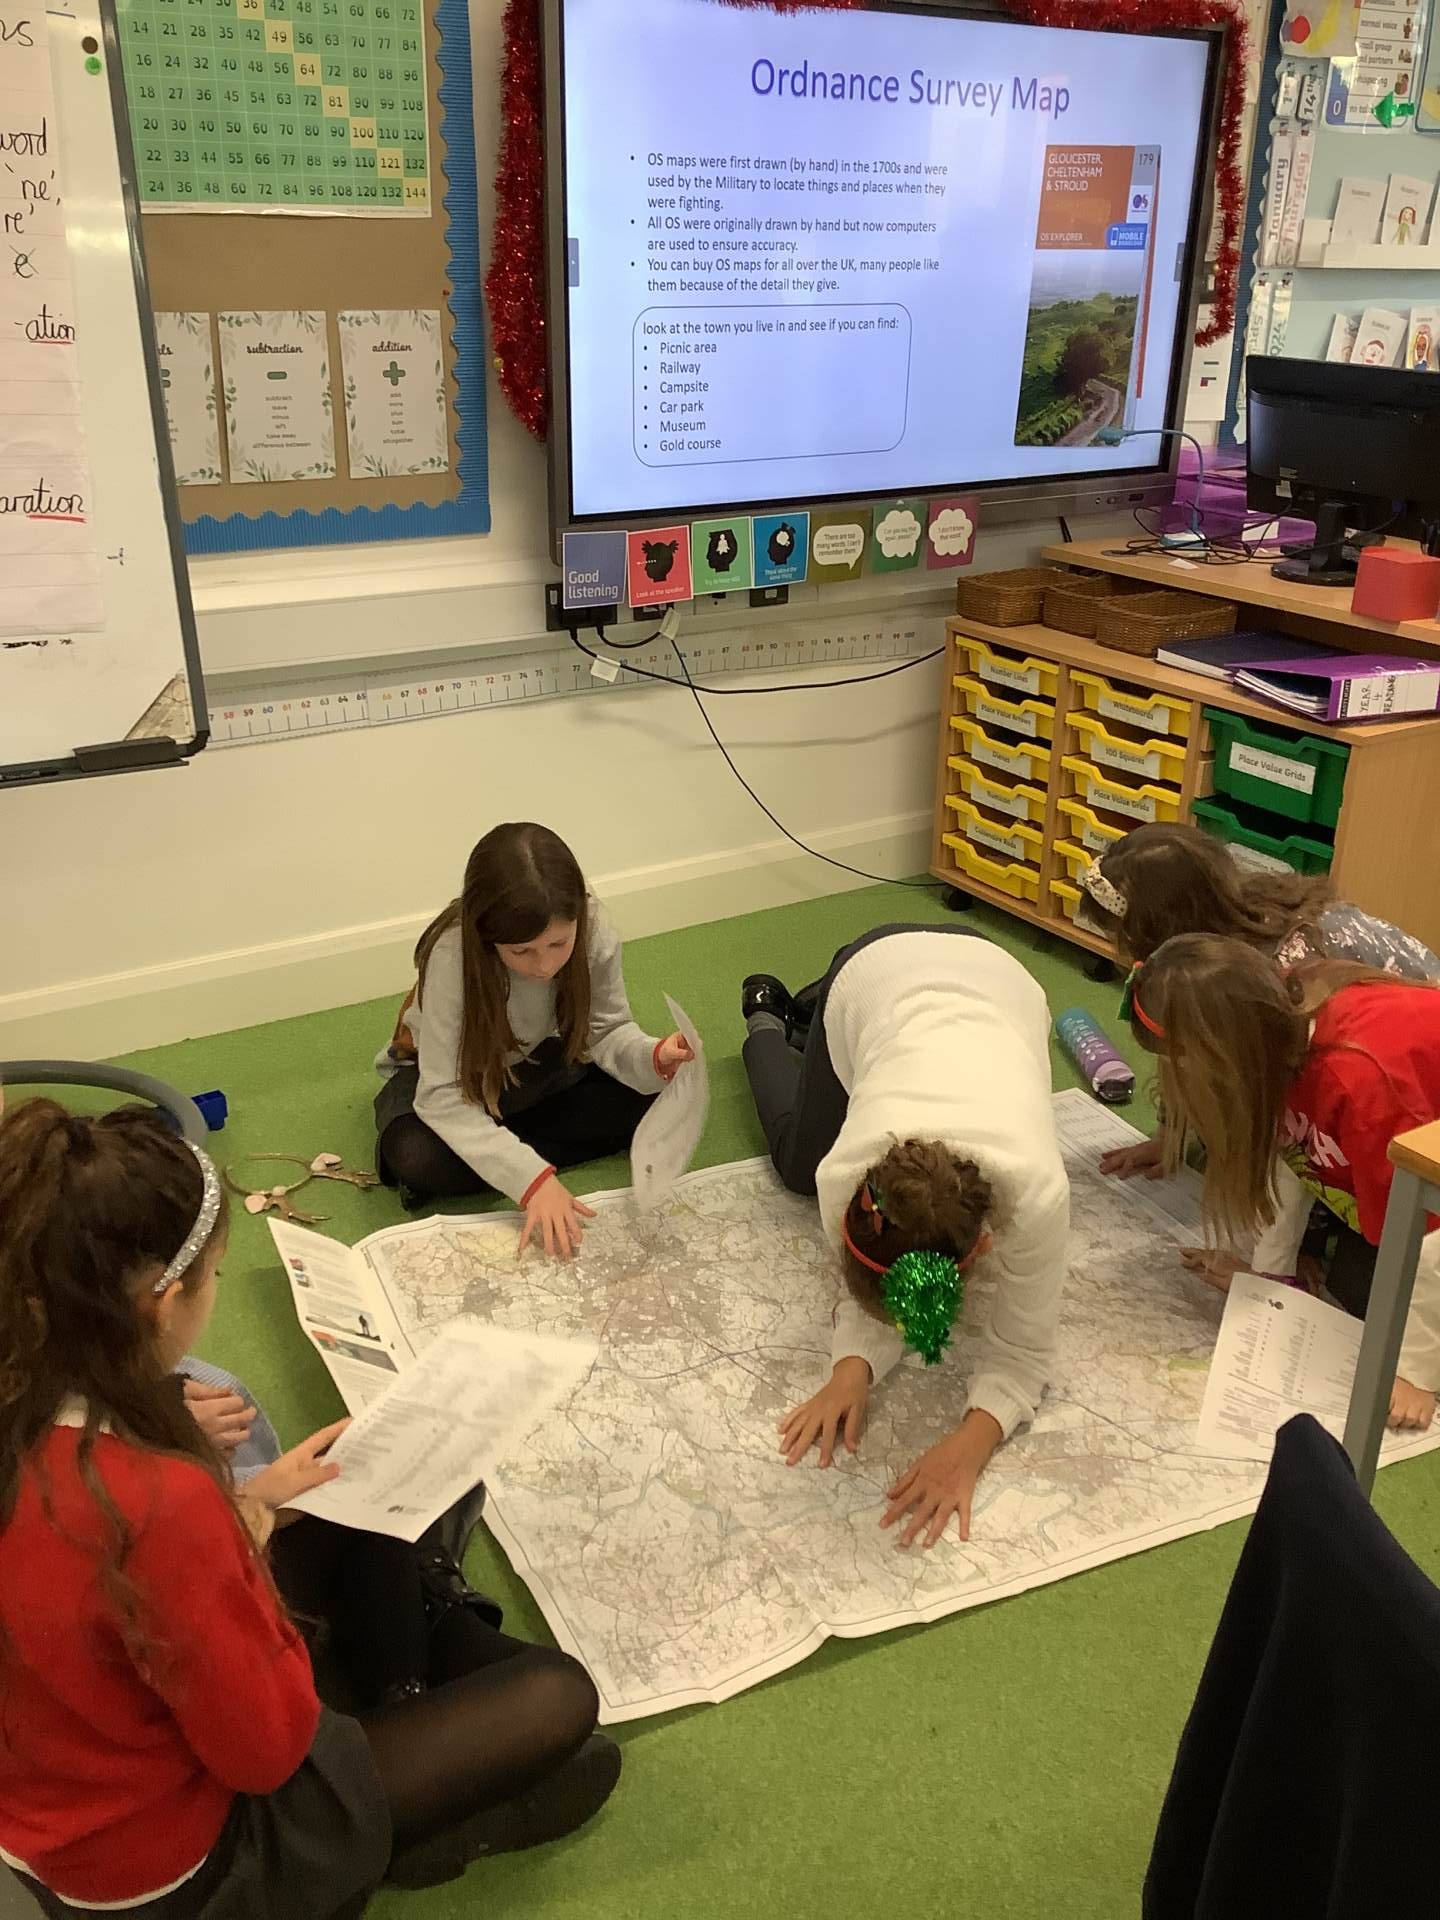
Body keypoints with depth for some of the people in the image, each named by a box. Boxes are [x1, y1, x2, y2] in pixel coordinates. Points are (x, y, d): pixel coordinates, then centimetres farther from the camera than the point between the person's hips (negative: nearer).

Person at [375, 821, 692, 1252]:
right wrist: (531, 1178, -43)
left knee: (653, 1100, -18)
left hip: (538, 1064, 4)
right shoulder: (453, 954, -35)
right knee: (417, 1157, -35)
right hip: (446, 1071, -4)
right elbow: (444, 1097, -33)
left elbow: (607, 1031, -14)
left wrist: (654, 1058, -37)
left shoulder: (594, 927, -27)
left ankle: (495, 1154, -13)